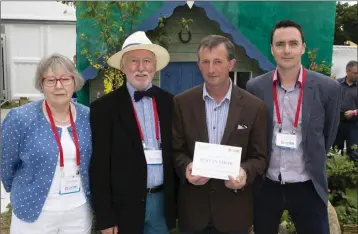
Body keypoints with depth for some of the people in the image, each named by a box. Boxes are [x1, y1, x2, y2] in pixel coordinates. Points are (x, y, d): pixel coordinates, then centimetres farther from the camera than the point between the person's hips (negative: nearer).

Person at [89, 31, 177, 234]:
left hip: (162, 201, 3)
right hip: (125, 206, -3)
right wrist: (105, 218, -9)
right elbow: (100, 166, -8)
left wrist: (178, 202, 7)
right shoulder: (105, 107, -7)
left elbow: (175, 152, 8)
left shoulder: (169, 102, 3)